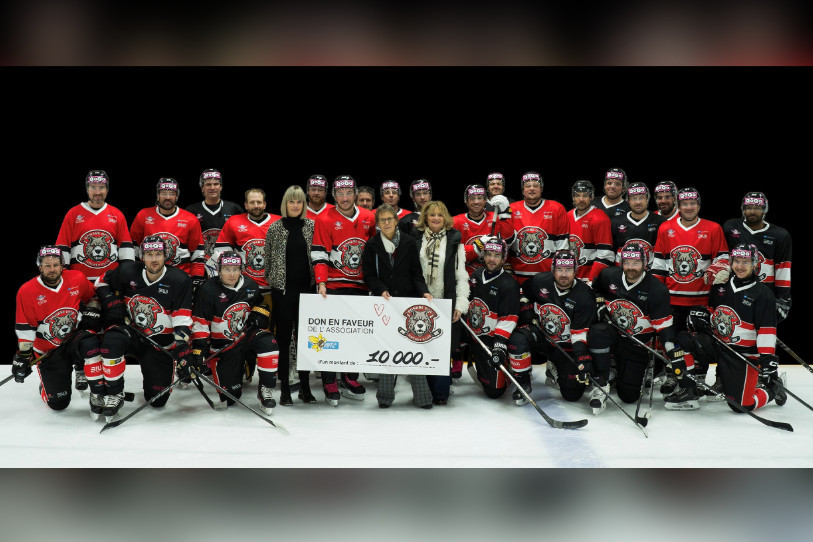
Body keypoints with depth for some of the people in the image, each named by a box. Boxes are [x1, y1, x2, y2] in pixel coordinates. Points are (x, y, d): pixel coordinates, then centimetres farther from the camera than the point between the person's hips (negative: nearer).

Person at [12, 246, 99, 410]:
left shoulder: (78, 279, -7)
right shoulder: (27, 291, -12)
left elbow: (93, 296, 14)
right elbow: (24, 328, -8)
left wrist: (92, 311, -4)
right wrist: (23, 356, -8)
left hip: (74, 338, 1)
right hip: (48, 351, -1)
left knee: (90, 343, -37)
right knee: (58, 403, -4)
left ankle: (80, 370, -5)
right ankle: (47, 384, 31)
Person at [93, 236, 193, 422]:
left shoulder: (179, 280, -13)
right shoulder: (128, 272, -8)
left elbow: (182, 319, -16)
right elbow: (102, 281, 12)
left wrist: (182, 347, -26)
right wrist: (112, 301, -6)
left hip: (161, 343, -1)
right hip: (131, 332, 1)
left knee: (157, 400, -2)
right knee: (113, 339, -36)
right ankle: (113, 394, -16)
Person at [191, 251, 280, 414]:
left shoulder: (250, 286, -2)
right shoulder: (208, 290, -13)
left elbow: (261, 302, 19)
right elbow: (200, 323, -11)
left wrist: (258, 313, -2)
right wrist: (198, 348, -18)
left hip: (247, 334, 2)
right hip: (222, 345, -2)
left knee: (267, 342, -33)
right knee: (230, 393, -6)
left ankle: (265, 388, -16)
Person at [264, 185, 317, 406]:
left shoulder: (312, 226, 6)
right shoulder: (275, 228, 2)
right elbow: (268, 259, 7)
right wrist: (270, 282, 5)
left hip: (306, 288, 1)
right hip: (282, 289, -1)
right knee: (283, 338, 3)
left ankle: (305, 386, 16)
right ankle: (285, 388, 10)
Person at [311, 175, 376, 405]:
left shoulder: (370, 219, 5)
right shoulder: (325, 220, -5)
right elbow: (319, 254, -9)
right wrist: (321, 283, -20)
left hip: (361, 287, 4)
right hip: (334, 286, -4)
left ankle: (350, 380, 22)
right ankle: (330, 386, 6)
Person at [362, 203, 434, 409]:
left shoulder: (409, 243, 5)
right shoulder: (372, 245, 4)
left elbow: (416, 272, 6)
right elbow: (368, 275, 3)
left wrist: (423, 291, -9)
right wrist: (381, 290, -13)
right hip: (383, 301, 0)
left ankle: (421, 396, 4)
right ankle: (385, 396, 12)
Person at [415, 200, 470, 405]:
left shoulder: (454, 241, 3)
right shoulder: (415, 239, 6)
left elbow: (461, 275, 2)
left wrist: (460, 304, -4)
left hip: (445, 303, -1)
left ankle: (440, 393, 8)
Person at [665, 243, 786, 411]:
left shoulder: (763, 294, -9)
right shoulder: (721, 285, 6)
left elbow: (767, 330, -14)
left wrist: (768, 359, -21)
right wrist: (702, 315, -1)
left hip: (743, 353, -5)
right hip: (716, 344, 5)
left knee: (741, 405, -8)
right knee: (681, 340, -20)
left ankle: (773, 388, 24)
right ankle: (688, 391, -8)